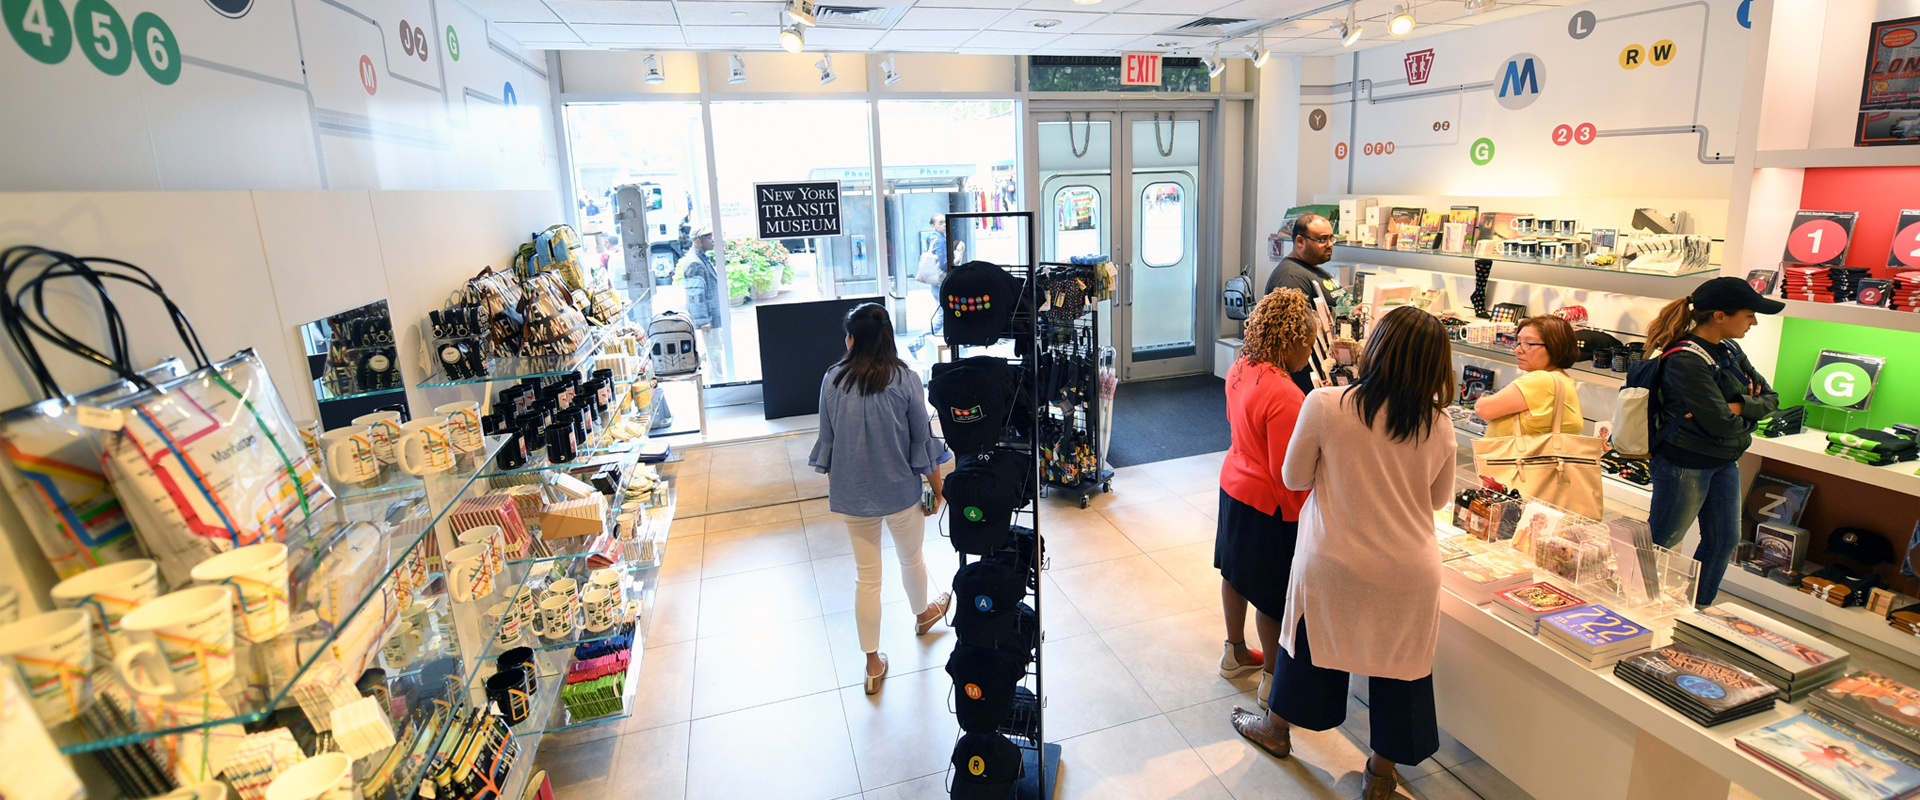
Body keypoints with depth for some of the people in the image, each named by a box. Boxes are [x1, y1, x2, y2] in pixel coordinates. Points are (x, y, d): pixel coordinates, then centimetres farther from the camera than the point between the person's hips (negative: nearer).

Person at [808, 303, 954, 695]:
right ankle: (922, 614, 53)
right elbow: (923, 440, -8)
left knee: (866, 577, 12)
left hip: (852, 493, 2)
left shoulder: (833, 380, -8)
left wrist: (834, 485, 16)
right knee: (911, 559, 25)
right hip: (901, 490, -1)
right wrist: (937, 487, 4)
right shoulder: (905, 379, -13)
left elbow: (827, 440, 1)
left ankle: (873, 663, 22)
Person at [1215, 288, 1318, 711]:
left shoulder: (1240, 370, -3)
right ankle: (1273, 678, 27)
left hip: (1234, 484, 9)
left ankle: (1236, 653, 42)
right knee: (1274, 595, 9)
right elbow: (1288, 475, -26)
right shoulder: (1285, 397, -29)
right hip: (1267, 504, -9)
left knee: (1236, 572, 22)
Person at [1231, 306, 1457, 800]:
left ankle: (1276, 728, 44)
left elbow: (1294, 477, -6)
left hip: (1332, 564, -1)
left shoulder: (1324, 405, -17)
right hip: (1409, 573, 1)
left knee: (1310, 639, 21)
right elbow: (1439, 498, 7)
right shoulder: (1439, 426, -8)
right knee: (1399, 664, 19)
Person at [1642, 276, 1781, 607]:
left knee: (1724, 540, 18)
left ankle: (1698, 609, 33)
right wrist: (1746, 416, -4)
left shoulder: (1729, 350, 5)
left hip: (1724, 463, 9)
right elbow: (1721, 424, -25)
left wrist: (1737, 406, -16)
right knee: (1660, 542, 3)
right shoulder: (1686, 361, -24)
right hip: (1684, 465, -9)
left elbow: (1770, 398, 4)